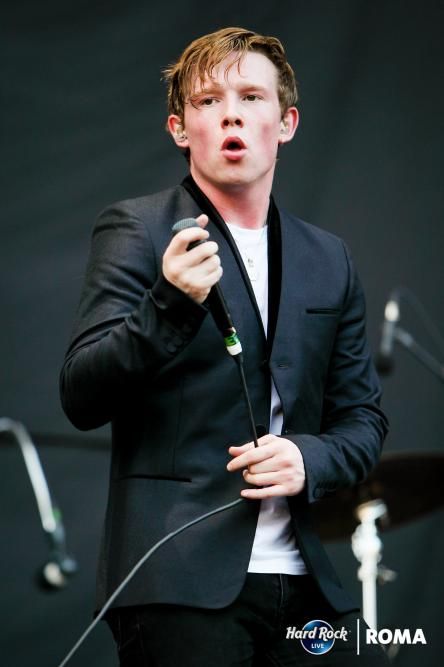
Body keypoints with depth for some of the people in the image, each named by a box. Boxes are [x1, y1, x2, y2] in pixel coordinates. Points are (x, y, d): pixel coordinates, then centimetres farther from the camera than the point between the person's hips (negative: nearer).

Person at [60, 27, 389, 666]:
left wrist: (310, 458, -5)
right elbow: (82, 398, -7)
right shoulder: (137, 229, 1)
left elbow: (362, 418, 17)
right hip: (181, 581, -4)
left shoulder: (328, 260, 15)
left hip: (307, 583, 4)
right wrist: (170, 305, -23)